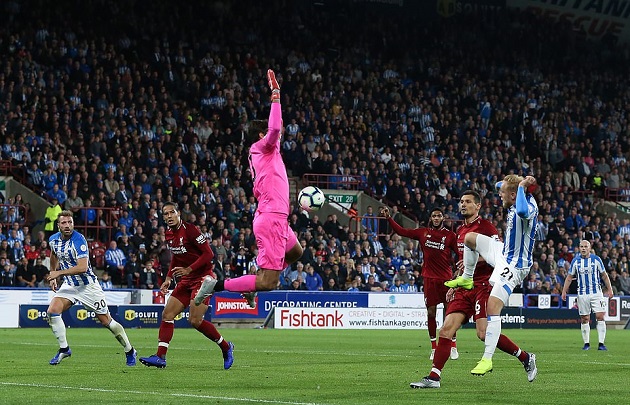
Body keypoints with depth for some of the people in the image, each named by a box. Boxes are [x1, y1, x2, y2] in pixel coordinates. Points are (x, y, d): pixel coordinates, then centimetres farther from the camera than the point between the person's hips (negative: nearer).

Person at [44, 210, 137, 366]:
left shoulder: (79, 240, -23)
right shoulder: (53, 239, -1)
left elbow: (82, 267, -32)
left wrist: (59, 273, -29)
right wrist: (52, 276, 22)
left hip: (88, 286, -6)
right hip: (69, 285, 6)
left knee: (107, 321, -1)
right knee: (52, 311, -17)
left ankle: (130, 351, 16)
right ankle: (64, 349, -3)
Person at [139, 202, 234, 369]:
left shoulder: (190, 229, -15)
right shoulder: (169, 235, 9)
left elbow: (208, 253, -16)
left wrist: (188, 270, -22)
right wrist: (169, 278, 14)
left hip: (202, 277, -8)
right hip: (185, 280, 8)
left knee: (195, 320, -15)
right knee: (167, 314, -3)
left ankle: (226, 347, 5)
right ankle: (160, 357, -3)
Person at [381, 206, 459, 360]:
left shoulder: (450, 235, 2)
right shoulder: (423, 232, 9)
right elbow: (401, 231, 13)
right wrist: (389, 218, 8)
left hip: (446, 278, -2)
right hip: (430, 278, 2)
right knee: (431, 312, 1)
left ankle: (453, 347, 8)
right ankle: (434, 348, 10)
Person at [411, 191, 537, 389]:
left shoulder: (485, 226, -4)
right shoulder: (460, 231, 20)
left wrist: (475, 260, -21)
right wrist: (456, 284, 24)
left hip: (482, 286, -8)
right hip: (464, 288, 8)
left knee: (484, 333, -18)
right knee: (446, 330, -5)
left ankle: (526, 358, 0)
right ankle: (434, 378, -6)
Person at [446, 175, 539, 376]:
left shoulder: (529, 206, -27)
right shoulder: (515, 202, 0)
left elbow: (522, 212, -56)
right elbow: (499, 185, 22)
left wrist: (522, 186, -39)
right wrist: (514, 182, 0)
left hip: (514, 265, -10)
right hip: (503, 253, 10)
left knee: (492, 306, -18)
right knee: (469, 237, 19)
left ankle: (487, 359, -17)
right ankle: (466, 279, 38)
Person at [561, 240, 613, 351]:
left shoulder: (596, 259, 1)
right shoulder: (575, 261, 4)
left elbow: (604, 275, 9)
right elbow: (569, 277, 11)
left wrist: (609, 289, 6)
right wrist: (564, 292, 5)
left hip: (596, 293, -1)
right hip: (582, 294, 1)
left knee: (600, 317, -10)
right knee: (585, 319, 2)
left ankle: (601, 343, -8)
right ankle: (586, 343, 12)